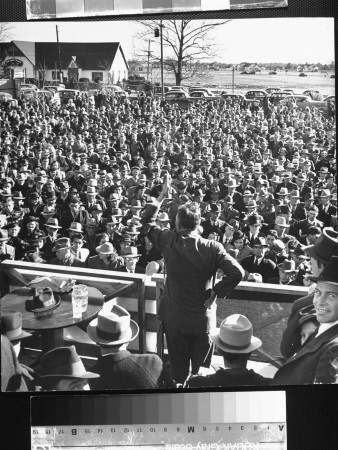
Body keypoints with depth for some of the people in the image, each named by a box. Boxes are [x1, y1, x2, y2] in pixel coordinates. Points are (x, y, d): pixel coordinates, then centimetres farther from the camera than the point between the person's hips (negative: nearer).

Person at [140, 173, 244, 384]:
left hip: (173, 317, 1)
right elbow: (237, 272, -23)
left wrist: (163, 194, 7)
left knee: (179, 370, 18)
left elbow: (146, 222, 4)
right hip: (202, 319, -1)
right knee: (201, 373, 15)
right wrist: (216, 291, -10)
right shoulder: (212, 248, -16)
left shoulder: (169, 241, -11)